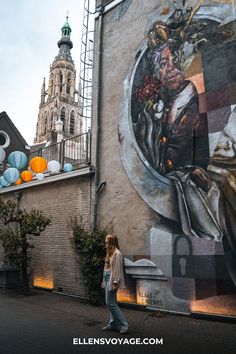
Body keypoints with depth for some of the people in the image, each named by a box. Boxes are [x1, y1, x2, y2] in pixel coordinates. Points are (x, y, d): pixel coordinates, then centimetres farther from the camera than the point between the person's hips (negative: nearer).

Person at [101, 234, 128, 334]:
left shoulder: (117, 253, -16)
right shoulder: (109, 252, 12)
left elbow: (117, 269, -18)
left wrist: (115, 282, -20)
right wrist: (104, 280, 14)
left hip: (112, 279, -9)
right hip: (107, 278, 9)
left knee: (111, 303, -6)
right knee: (111, 303, 14)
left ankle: (123, 324, 1)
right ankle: (113, 324, 23)